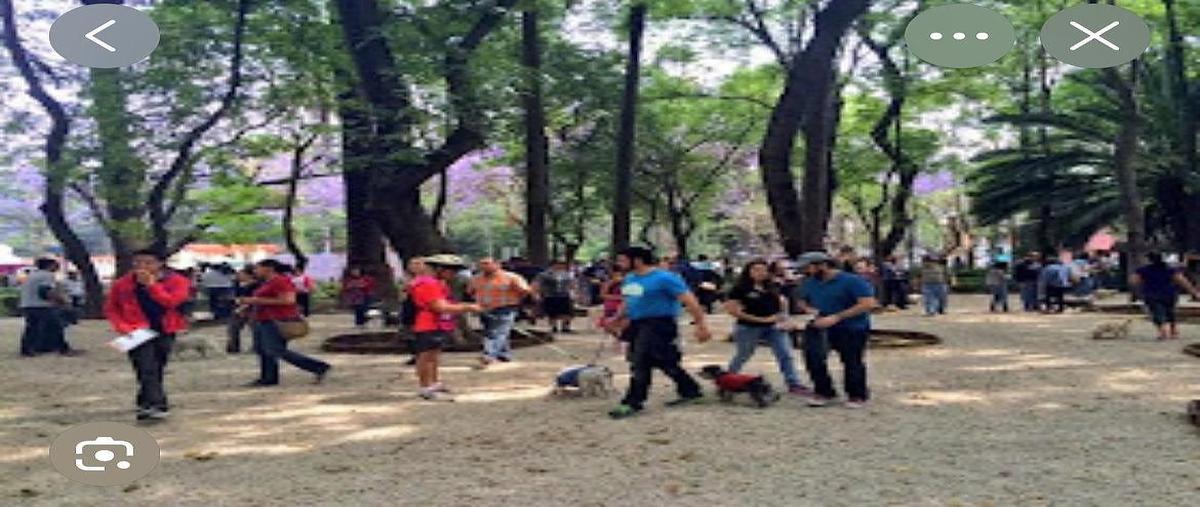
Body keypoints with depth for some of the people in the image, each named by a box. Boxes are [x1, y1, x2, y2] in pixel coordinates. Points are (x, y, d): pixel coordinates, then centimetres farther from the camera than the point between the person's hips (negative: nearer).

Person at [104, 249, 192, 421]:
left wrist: (151, 284, -21)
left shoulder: (176, 281, -5)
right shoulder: (123, 283, 1)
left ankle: (145, 404, 27)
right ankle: (157, 405, -22)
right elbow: (111, 308, 9)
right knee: (147, 370, -16)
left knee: (157, 370, 11)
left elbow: (172, 302, -21)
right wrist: (123, 326, -6)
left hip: (164, 332, 1)